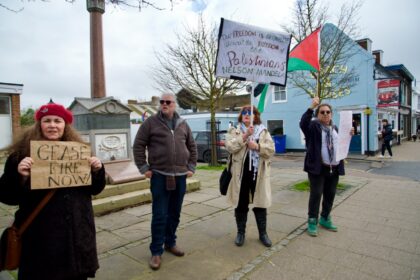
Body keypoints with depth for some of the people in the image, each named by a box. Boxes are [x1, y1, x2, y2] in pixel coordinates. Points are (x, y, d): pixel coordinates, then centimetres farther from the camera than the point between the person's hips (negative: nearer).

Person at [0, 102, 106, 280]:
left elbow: (94, 189, 8)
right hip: (41, 235, -2)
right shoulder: (23, 152, -5)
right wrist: (18, 175, -24)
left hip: (78, 231, 3)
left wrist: (97, 170, -11)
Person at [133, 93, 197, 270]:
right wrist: (144, 168, -6)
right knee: (159, 215, 0)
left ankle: (170, 243, 32)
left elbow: (192, 147, 16)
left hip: (180, 176, 4)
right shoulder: (151, 122, -2)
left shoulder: (183, 124, 9)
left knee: (174, 214, 15)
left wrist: (191, 167, 9)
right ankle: (156, 252, 14)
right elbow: (138, 145, -1)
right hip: (159, 176, -4)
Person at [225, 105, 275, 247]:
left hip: (258, 173, 1)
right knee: (241, 204, 9)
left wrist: (257, 146, -20)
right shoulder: (234, 131, 4)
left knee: (260, 204, 10)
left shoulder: (263, 131, 7)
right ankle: (240, 232, 26)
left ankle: (263, 233, 27)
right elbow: (230, 147, -13)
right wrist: (245, 135, -22)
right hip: (240, 173, 0)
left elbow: (271, 149, -3)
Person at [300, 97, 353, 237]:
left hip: (334, 168, 6)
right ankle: (312, 221, 9)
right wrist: (311, 107, -32)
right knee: (316, 194, -3)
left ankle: (325, 219, 30)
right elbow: (303, 123, -25)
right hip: (318, 167, -6)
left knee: (330, 195, 14)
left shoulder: (335, 128, 16)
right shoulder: (313, 126, -3)